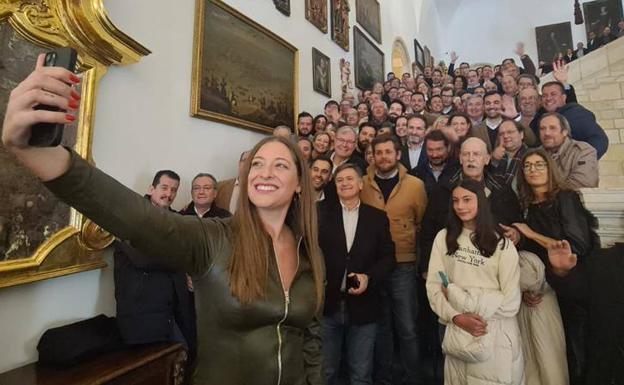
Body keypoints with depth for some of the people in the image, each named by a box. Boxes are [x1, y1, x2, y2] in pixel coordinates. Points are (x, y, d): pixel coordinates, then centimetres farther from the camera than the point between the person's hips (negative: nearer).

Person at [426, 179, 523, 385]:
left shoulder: (502, 244, -3)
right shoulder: (444, 237, 1)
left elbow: (511, 302, -9)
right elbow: (433, 286, -3)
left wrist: (457, 294, -12)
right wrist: (456, 317, -17)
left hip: (496, 334, -1)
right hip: (457, 332, 2)